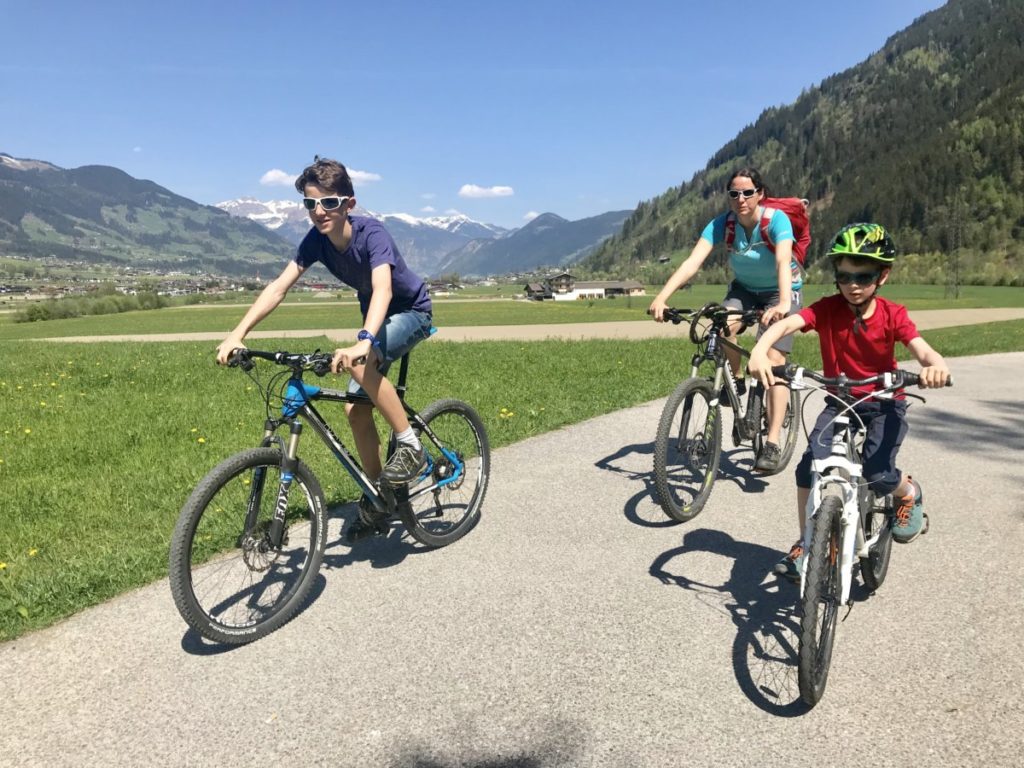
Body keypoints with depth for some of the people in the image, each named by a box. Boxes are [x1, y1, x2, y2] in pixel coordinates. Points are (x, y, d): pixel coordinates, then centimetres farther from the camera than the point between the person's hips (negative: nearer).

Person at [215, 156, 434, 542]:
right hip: (376, 318, 7)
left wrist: (363, 342, -62)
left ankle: (410, 446, -17)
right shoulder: (316, 240, -11)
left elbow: (383, 289, -45)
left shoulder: (371, 233, -29)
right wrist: (238, 333, -30)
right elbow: (278, 286, -17)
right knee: (356, 408, -1)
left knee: (360, 364, -35)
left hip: (411, 312, -7)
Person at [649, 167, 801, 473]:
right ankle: (736, 378, 2)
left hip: (781, 290, -3)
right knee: (723, 326, -30)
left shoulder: (776, 219, -26)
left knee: (774, 359, -18)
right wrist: (662, 297, -46)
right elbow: (693, 261, -31)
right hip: (744, 288, 3)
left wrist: (784, 302, -61)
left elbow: (783, 262, -42)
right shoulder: (722, 223, -19)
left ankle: (772, 443, -15)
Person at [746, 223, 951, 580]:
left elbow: (921, 349, -26)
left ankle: (910, 492, 20)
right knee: (807, 467, -17)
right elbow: (787, 323, -30)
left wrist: (935, 365, -52)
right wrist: (760, 350, -52)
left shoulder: (892, 314, -12)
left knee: (879, 474, -20)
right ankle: (805, 543, 2)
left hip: (885, 403, -1)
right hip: (840, 401, 1)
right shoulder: (827, 309, -13)